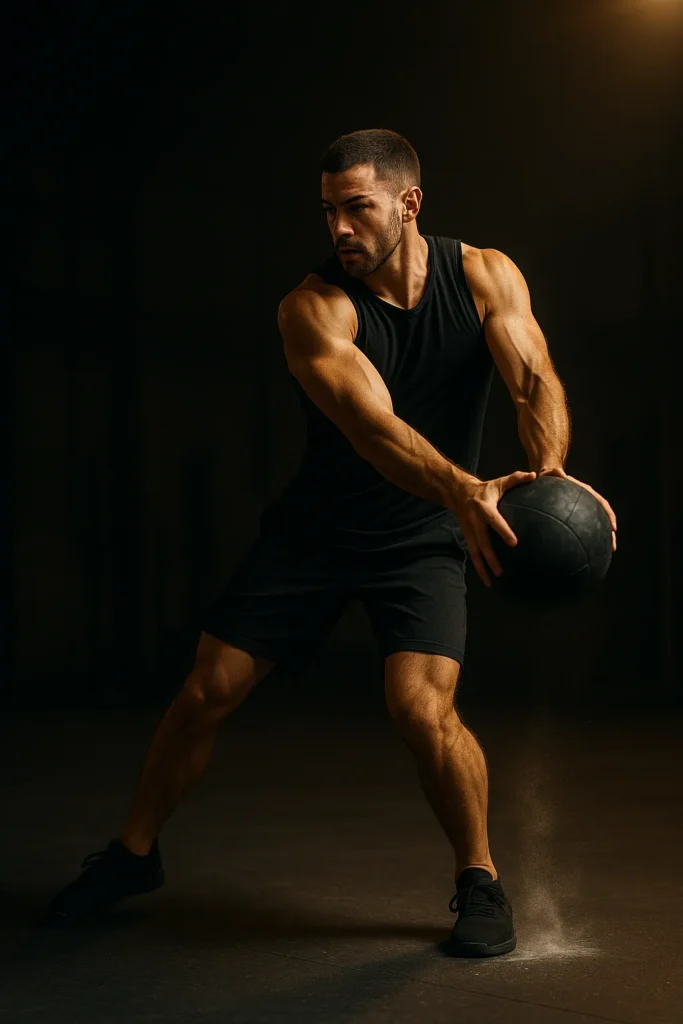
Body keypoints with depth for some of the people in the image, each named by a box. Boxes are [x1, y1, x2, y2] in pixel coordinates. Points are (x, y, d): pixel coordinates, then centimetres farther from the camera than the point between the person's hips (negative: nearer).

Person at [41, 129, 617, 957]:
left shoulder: (485, 277, -10)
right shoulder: (313, 308, -19)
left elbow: (535, 379, -23)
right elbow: (371, 424, -35)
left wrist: (550, 471, -45)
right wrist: (463, 488, -53)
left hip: (422, 540, 0)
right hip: (315, 527, 1)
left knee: (423, 708, -22)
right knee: (208, 689, 1)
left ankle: (480, 883, 3)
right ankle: (133, 854, 25)